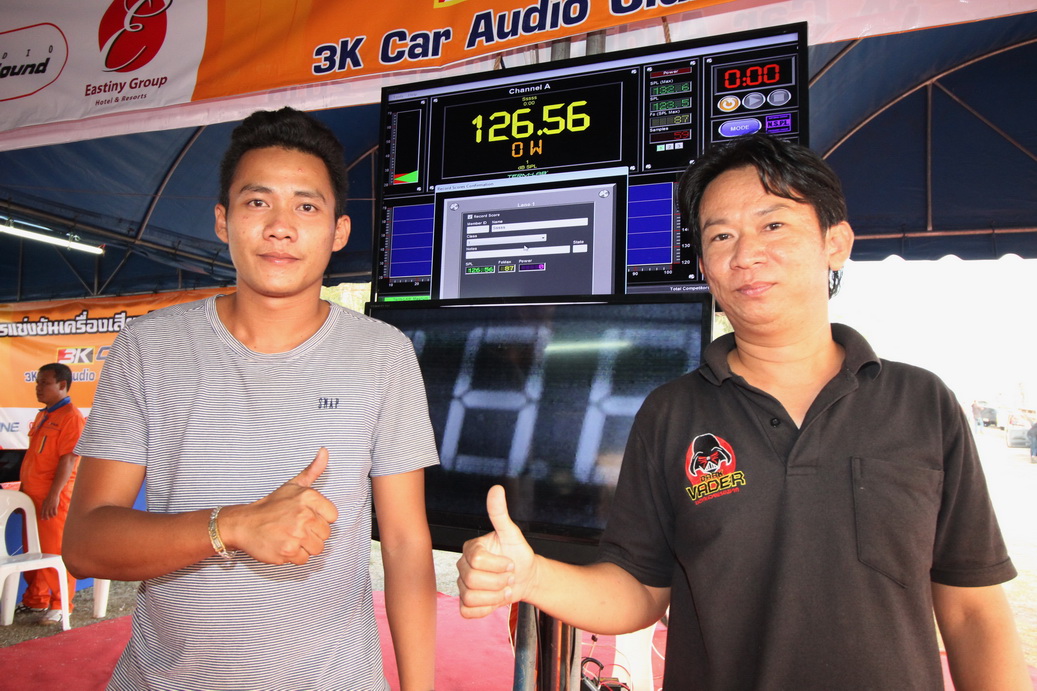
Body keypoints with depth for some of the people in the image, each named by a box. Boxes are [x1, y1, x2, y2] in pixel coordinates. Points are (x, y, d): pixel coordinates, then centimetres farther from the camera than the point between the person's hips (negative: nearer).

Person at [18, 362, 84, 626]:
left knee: (55, 552, -2)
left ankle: (59, 606, 9)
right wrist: (23, 487, 18)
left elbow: (68, 459, -18)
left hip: (54, 498, -9)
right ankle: (35, 599, 30)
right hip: (32, 494, 9)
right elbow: (33, 456, 21)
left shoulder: (71, 416, -13)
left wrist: (54, 495, -21)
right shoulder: (42, 416, 15)